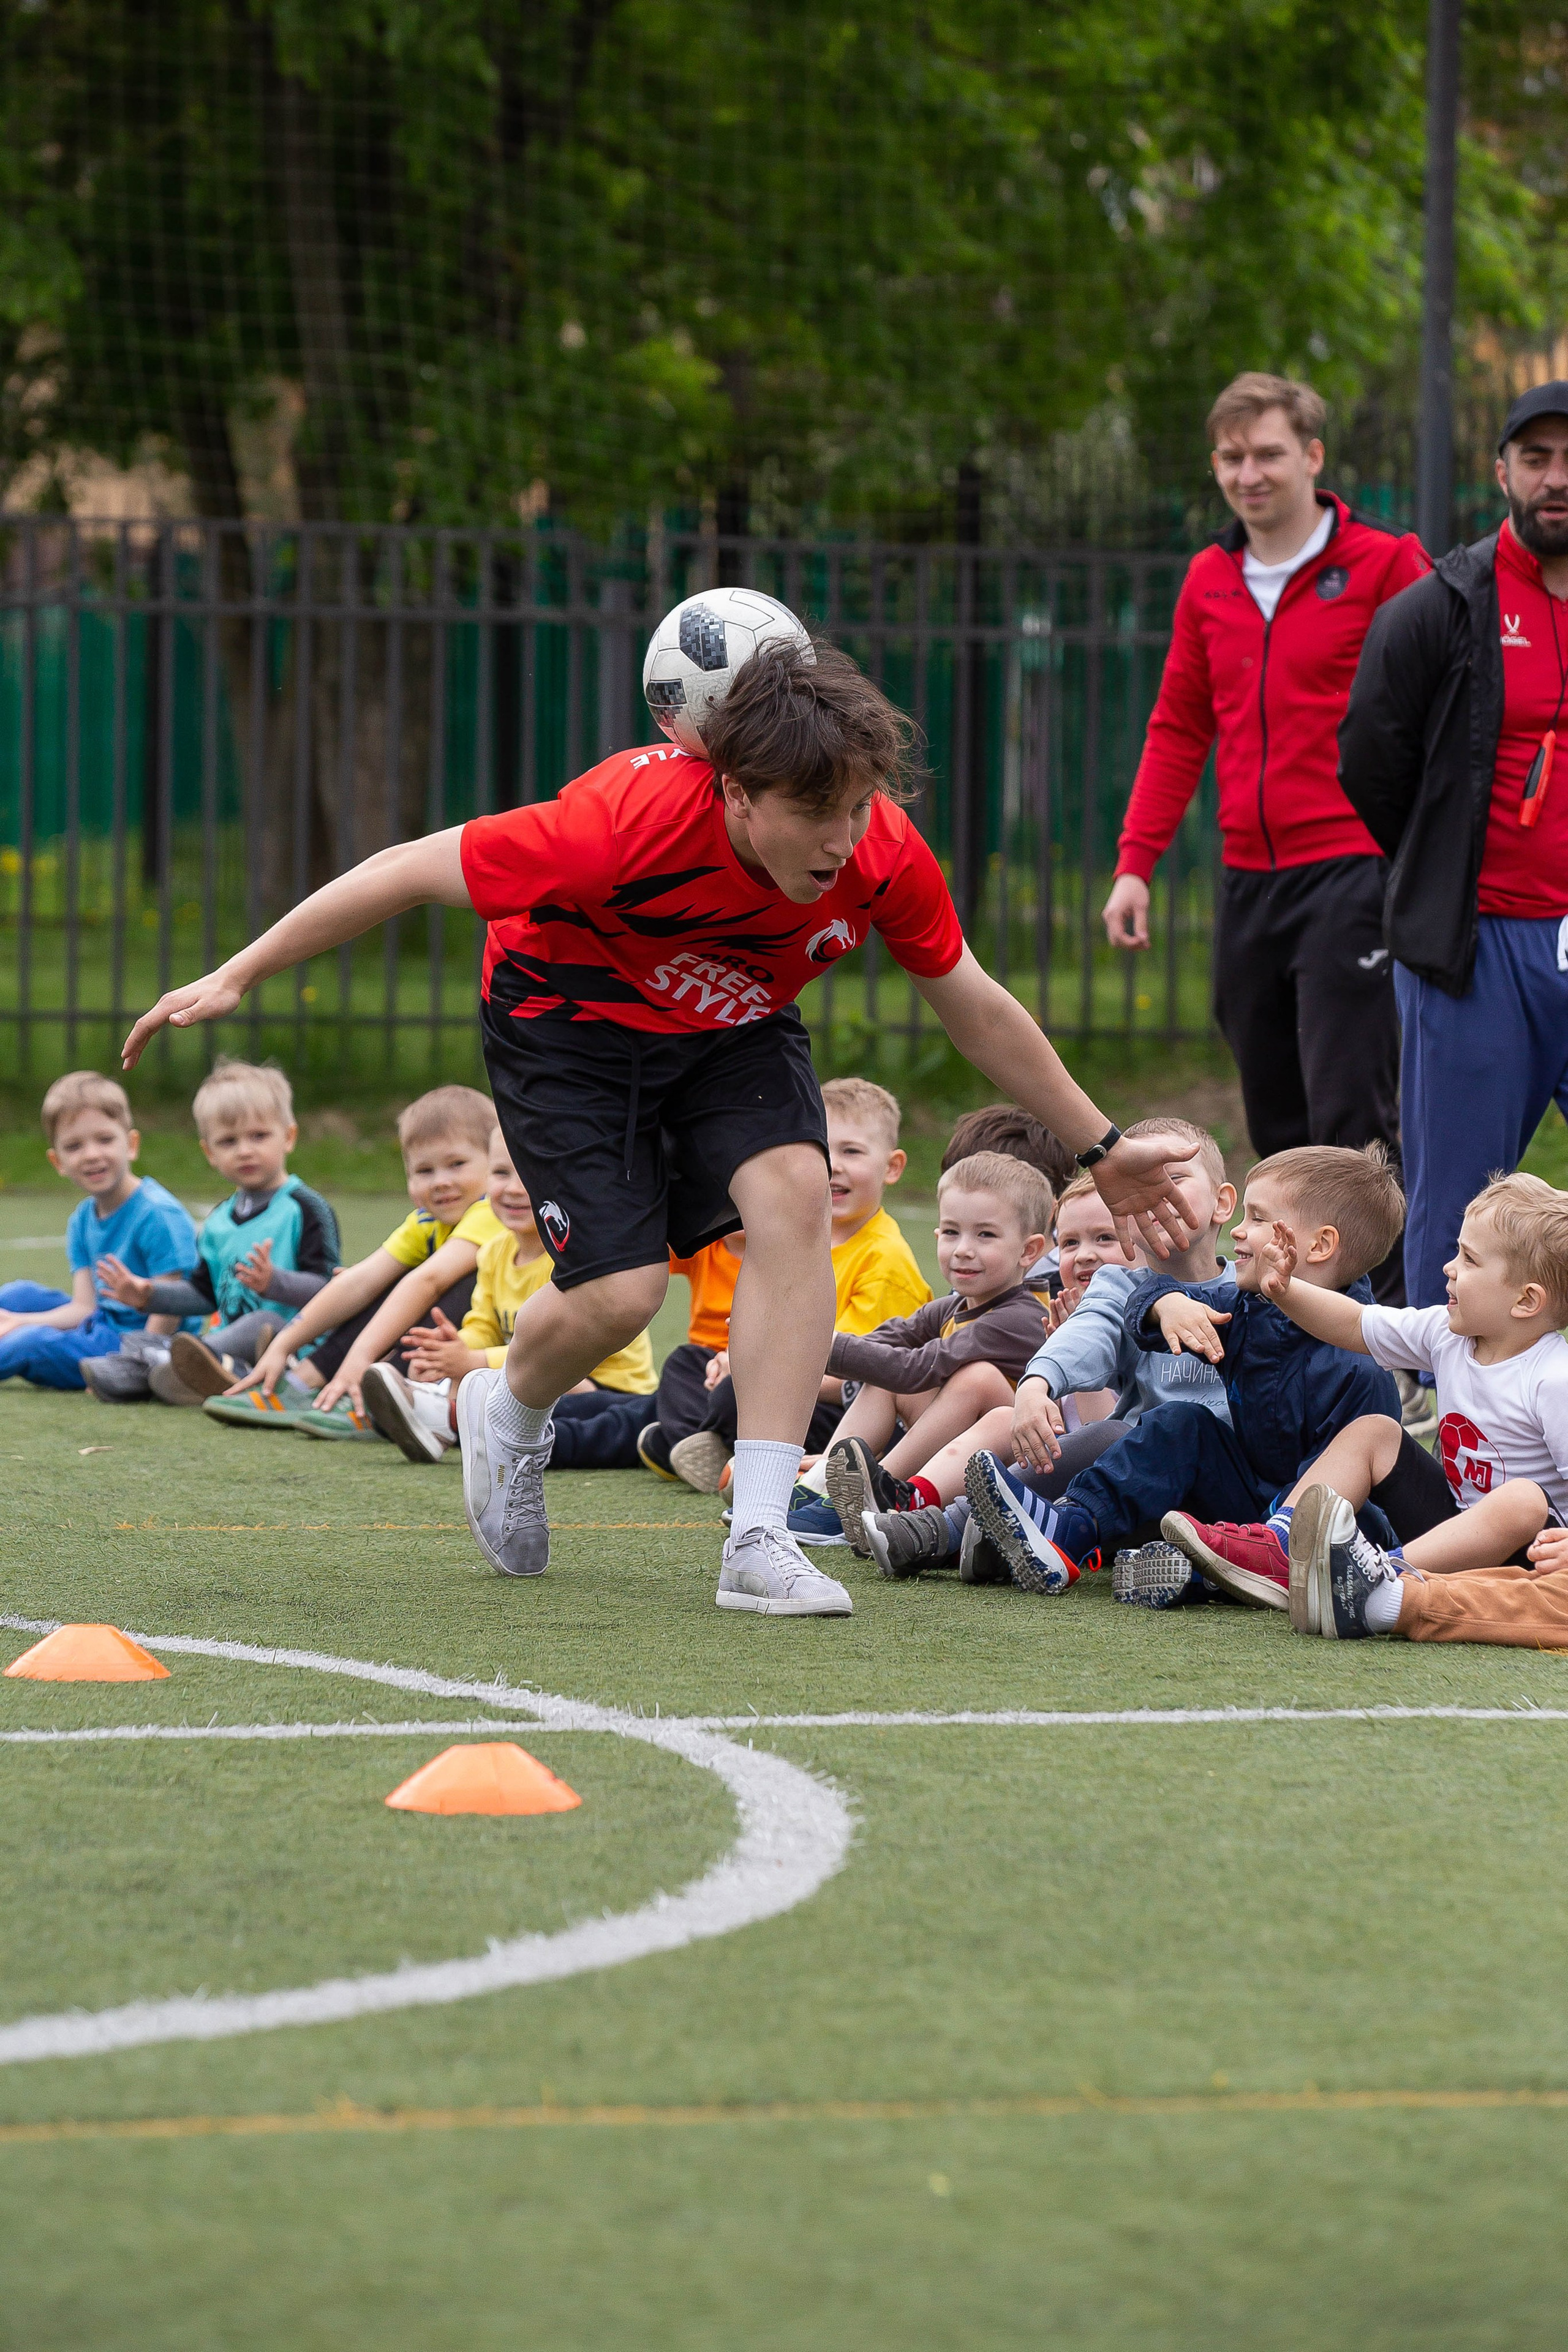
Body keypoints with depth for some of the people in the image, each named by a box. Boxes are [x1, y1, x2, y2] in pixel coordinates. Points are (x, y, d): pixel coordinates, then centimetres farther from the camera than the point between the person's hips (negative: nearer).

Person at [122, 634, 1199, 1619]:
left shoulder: (885, 854, -25)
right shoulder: (634, 818, -38)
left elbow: (974, 1005, -4)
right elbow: (412, 870, -27)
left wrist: (1100, 1148, 1)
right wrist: (235, 978, -22)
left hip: (734, 1030, 4)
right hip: (566, 1018, -4)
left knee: (793, 1193, -23)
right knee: (620, 1292, -16)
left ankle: (760, 1540, -20)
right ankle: (509, 1414, 23)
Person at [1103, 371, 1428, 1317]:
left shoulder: (1384, 565, -3)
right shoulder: (1209, 583, 14)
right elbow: (1179, 731, 19)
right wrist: (1136, 864, 10)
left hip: (1351, 873, -6)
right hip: (1249, 877, 6)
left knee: (1351, 1113, -14)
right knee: (1277, 1123, 7)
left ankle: (1399, 1315, -11)